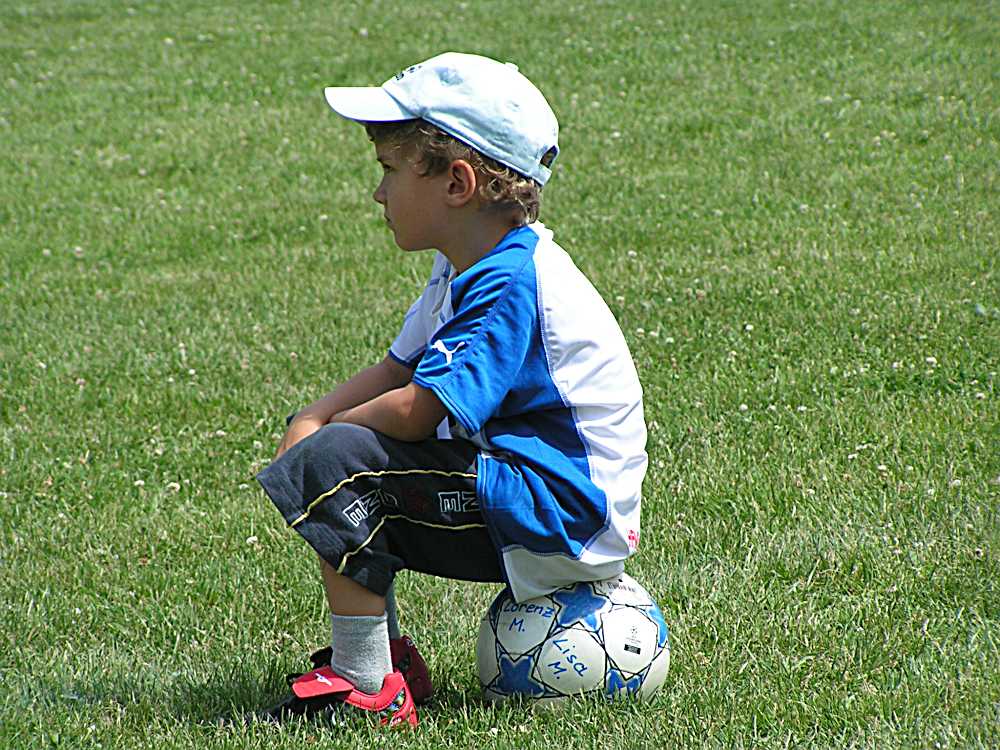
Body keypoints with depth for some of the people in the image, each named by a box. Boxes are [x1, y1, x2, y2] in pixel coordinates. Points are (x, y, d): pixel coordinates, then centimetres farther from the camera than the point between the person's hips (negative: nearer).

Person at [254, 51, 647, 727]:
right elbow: (399, 370, 16)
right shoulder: (472, 270, 12)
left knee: (335, 462, -23)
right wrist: (313, 418, -1)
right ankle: (386, 655, 17)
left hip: (563, 515, -11)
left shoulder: (509, 283, -22)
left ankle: (367, 687, -19)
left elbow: (416, 408, -27)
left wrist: (329, 428, -8)